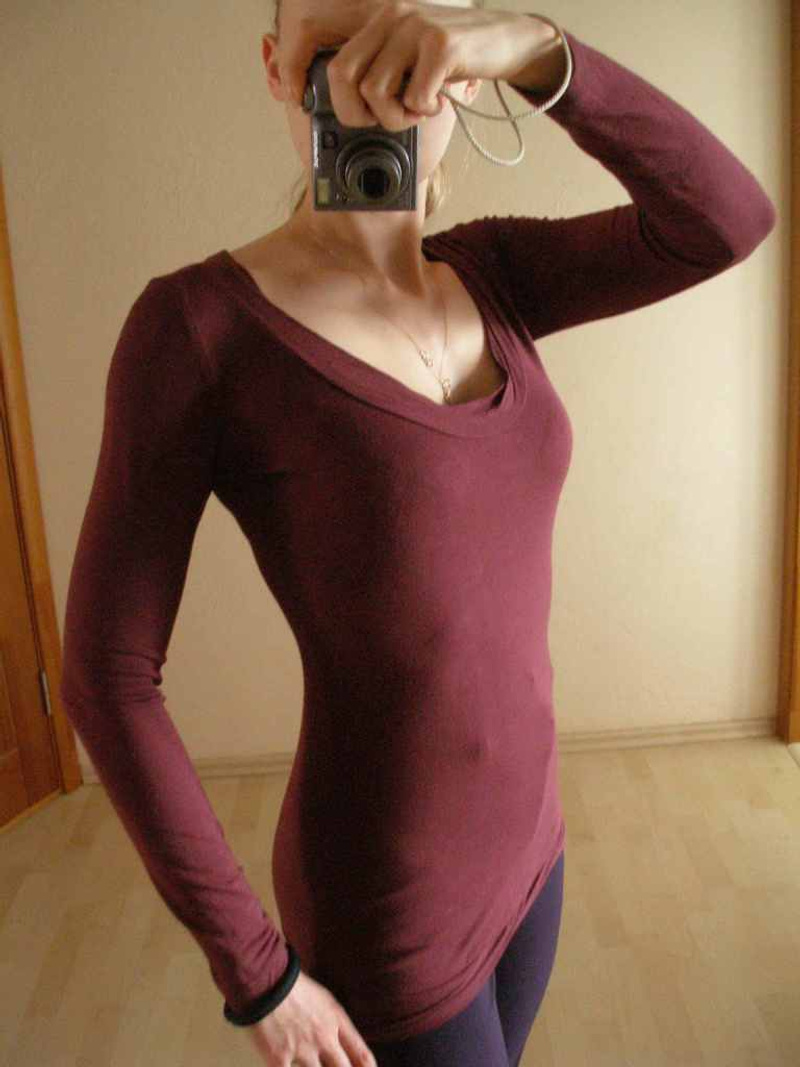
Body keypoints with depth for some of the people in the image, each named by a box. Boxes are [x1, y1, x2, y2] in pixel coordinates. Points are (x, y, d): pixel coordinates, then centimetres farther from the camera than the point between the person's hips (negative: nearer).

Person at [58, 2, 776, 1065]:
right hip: (383, 907, -6)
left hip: (520, 838, 7)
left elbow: (730, 220, -13)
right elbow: (106, 673, -18)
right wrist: (254, 973, -14)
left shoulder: (490, 275, 0)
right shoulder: (196, 321, -20)